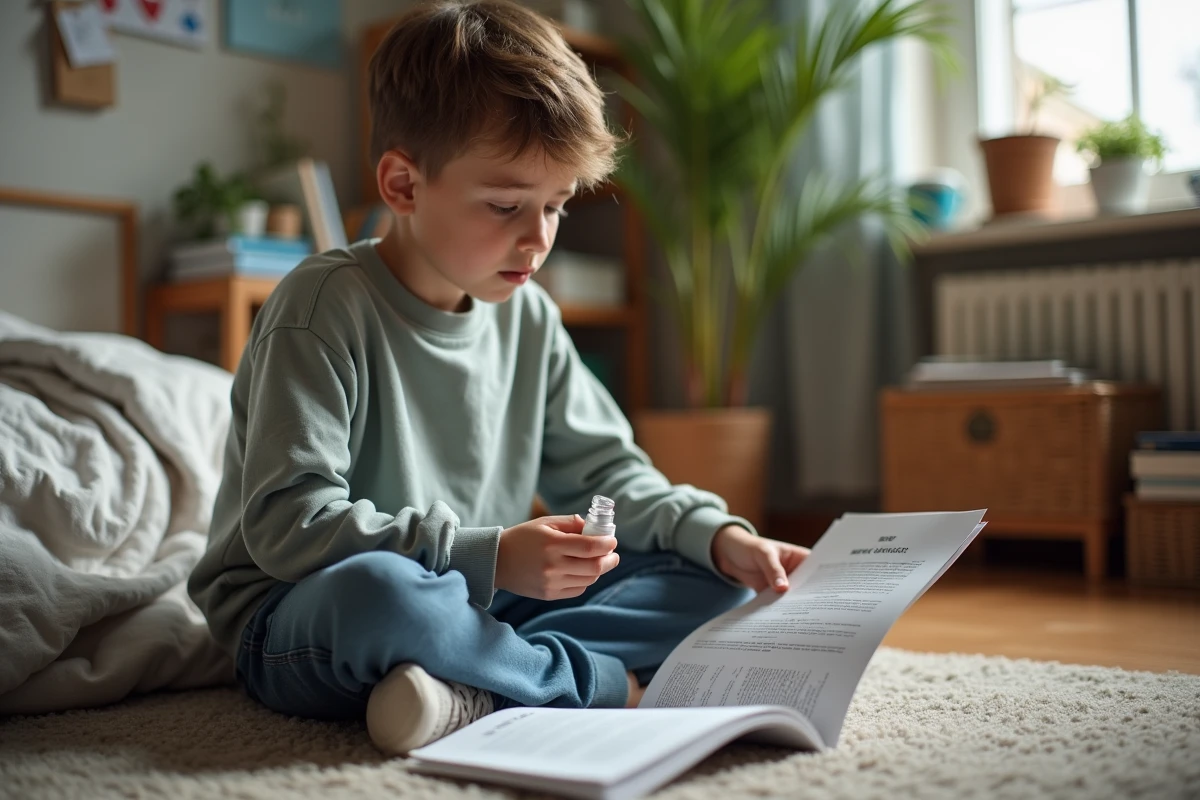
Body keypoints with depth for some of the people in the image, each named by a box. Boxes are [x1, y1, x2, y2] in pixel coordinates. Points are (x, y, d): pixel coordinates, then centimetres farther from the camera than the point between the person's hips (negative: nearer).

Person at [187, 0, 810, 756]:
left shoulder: (528, 316, 5)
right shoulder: (324, 307, -15)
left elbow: (603, 469, 11)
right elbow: (285, 523, -22)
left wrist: (715, 534, -8)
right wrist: (489, 555, -29)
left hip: (476, 604, 6)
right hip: (297, 625, -6)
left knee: (709, 582, -5)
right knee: (377, 590, -41)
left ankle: (474, 688, -25)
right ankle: (607, 685, -19)